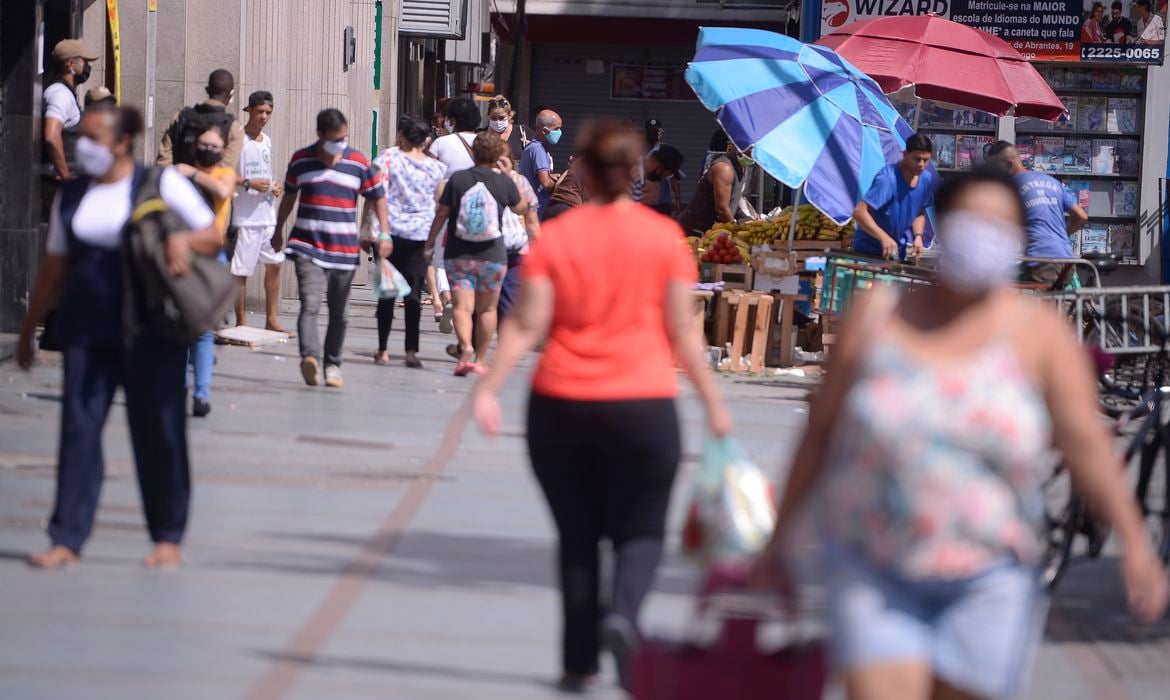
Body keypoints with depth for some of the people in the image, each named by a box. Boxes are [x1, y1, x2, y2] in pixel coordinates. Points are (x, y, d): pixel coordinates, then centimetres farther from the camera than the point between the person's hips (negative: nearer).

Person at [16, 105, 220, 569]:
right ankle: (67, 539, -3)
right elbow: (54, 268, 16)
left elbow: (213, 236, 2)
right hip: (86, 329, 3)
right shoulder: (72, 195, 11)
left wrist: (183, 240, -20)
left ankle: (168, 537, 13)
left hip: (150, 330, -3)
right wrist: (28, 329, 16)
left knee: (157, 430, 2)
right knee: (79, 427, -4)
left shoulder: (162, 185, -1)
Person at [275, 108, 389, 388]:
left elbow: (378, 198, 10)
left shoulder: (359, 163, 2)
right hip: (308, 247, -2)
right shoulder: (301, 160, 3)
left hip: (345, 250, 2)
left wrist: (384, 234, 0)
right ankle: (310, 357, -36)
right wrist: (278, 231, 26)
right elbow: (289, 196, 18)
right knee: (310, 306, -19)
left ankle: (333, 364, 21)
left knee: (338, 313, 10)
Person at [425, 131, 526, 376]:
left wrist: (431, 240, 14)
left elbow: (442, 213, -1)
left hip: (458, 254, 0)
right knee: (487, 309, 13)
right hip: (493, 255, 0)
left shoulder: (458, 179, -4)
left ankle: (466, 347, -30)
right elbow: (520, 208, 14)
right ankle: (479, 360, 17)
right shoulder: (504, 182, -4)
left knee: (462, 306, -6)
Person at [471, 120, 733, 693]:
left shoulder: (554, 237, -1)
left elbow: (526, 326, -7)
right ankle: (623, 615, -20)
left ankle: (578, 662, 13)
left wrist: (488, 388, -5)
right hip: (643, 407, -1)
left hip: (560, 407, 1)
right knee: (640, 531, 9)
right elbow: (681, 333, 0)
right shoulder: (663, 237, -1)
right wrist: (713, 401, 8)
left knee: (577, 535, 13)